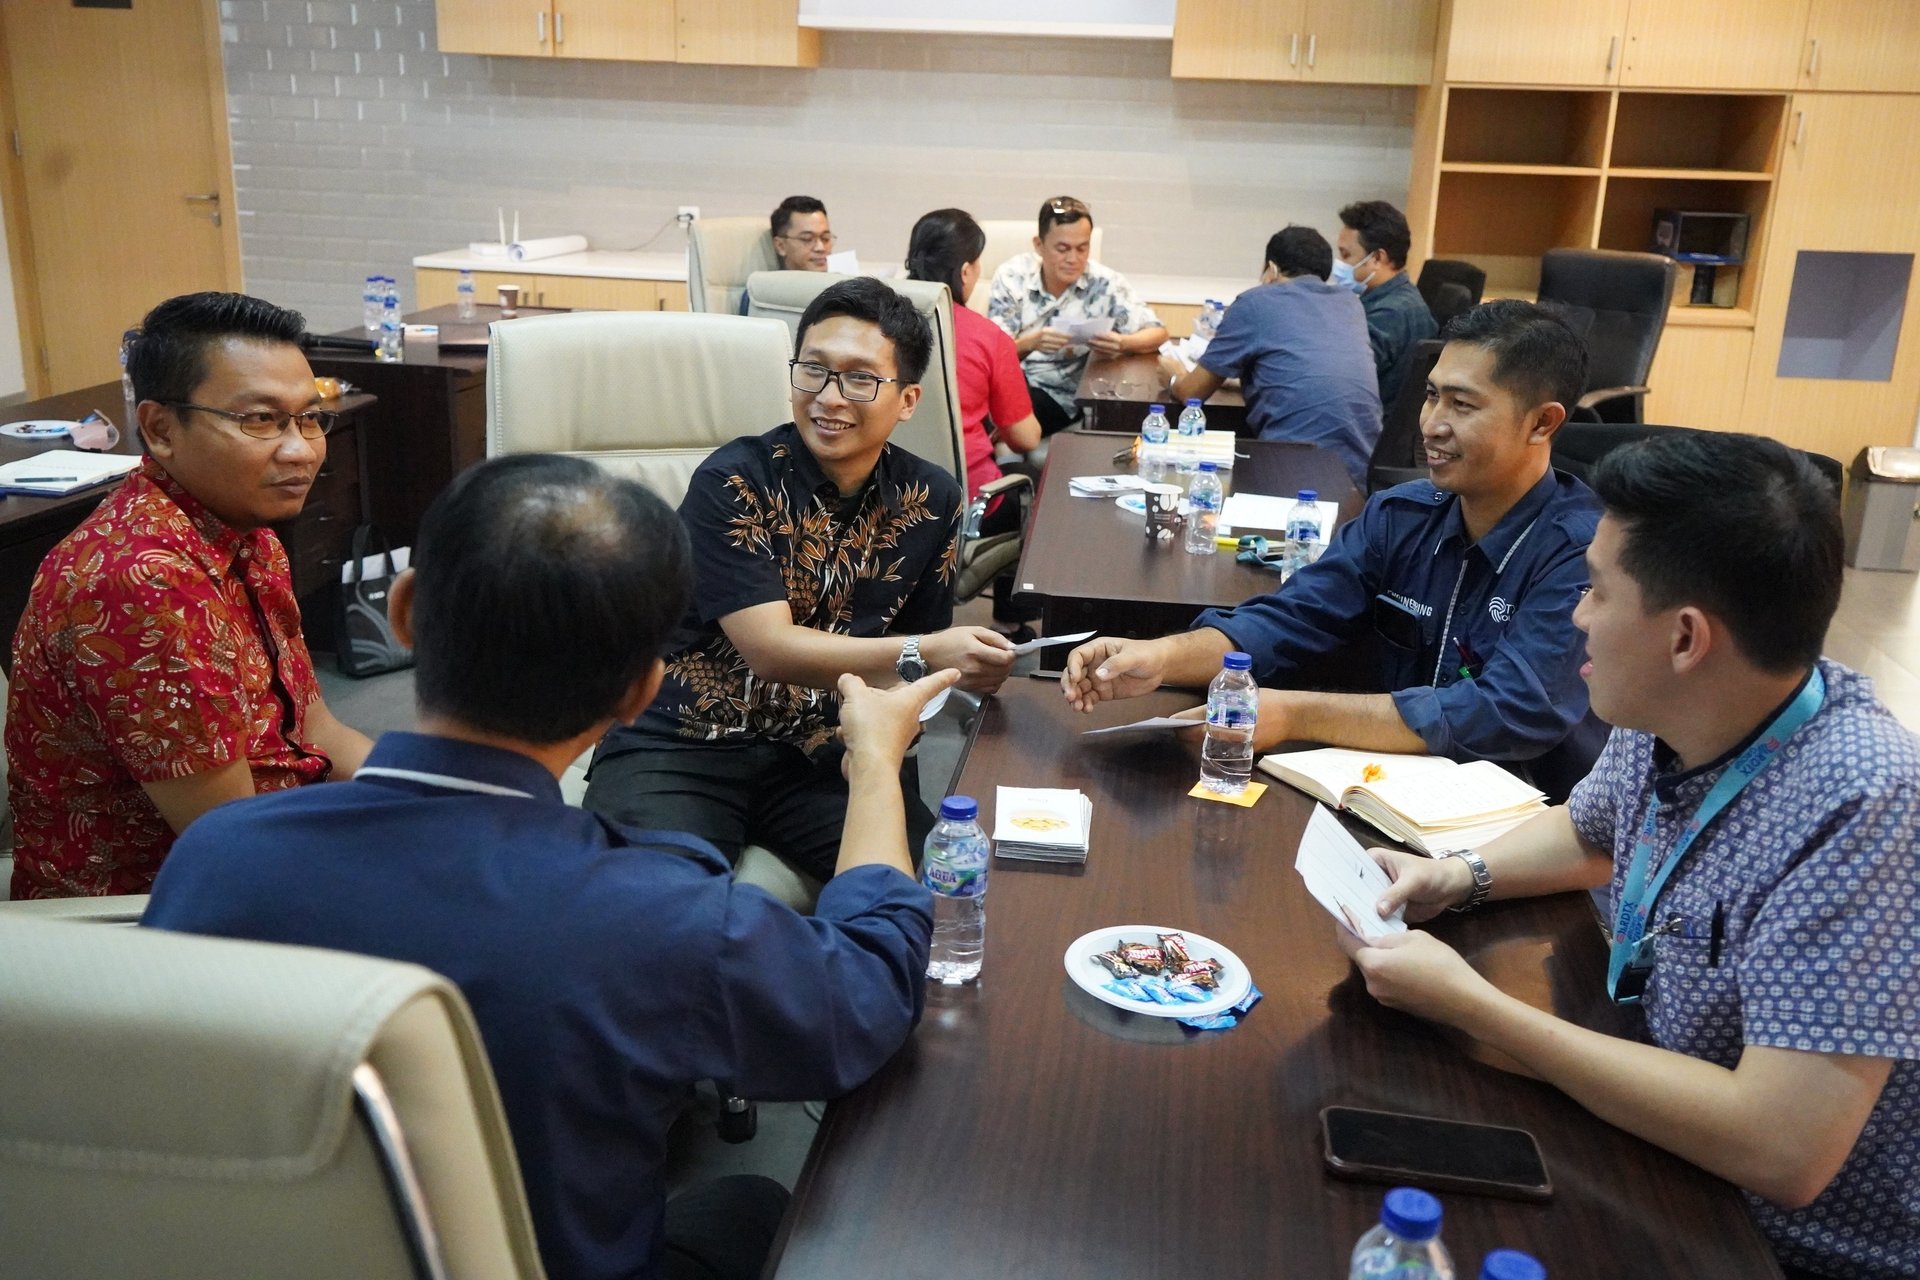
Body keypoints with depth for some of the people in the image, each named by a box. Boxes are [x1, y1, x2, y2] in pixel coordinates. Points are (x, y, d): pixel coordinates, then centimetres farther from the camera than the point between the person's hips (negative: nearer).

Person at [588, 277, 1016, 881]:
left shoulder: (931, 502, 4)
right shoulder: (732, 481, -10)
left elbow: (922, 653, 10)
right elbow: (768, 649, -18)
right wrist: (922, 654, -29)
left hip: (827, 756, 4)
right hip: (682, 748, -3)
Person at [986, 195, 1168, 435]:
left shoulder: (1105, 284, -5)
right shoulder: (1012, 276, -5)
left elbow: (1157, 332, -2)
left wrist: (1121, 343, -25)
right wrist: (1031, 343, -33)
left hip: (1059, 396, -1)